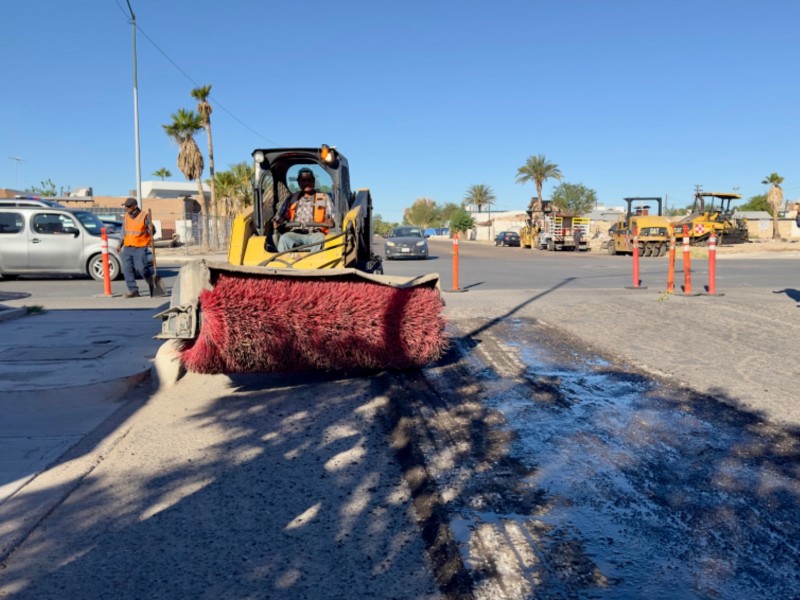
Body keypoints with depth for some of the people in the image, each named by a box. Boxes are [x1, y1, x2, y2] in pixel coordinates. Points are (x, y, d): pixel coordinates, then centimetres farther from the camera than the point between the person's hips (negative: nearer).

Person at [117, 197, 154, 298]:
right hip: (127, 248, 6)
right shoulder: (126, 217, 11)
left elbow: (152, 230, -3)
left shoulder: (143, 217, -6)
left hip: (140, 247, -6)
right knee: (127, 269, -2)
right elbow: (124, 232, 21)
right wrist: (120, 245, 18)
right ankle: (133, 290, 3)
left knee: (141, 268, -15)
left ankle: (151, 283, 11)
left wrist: (150, 231, -26)